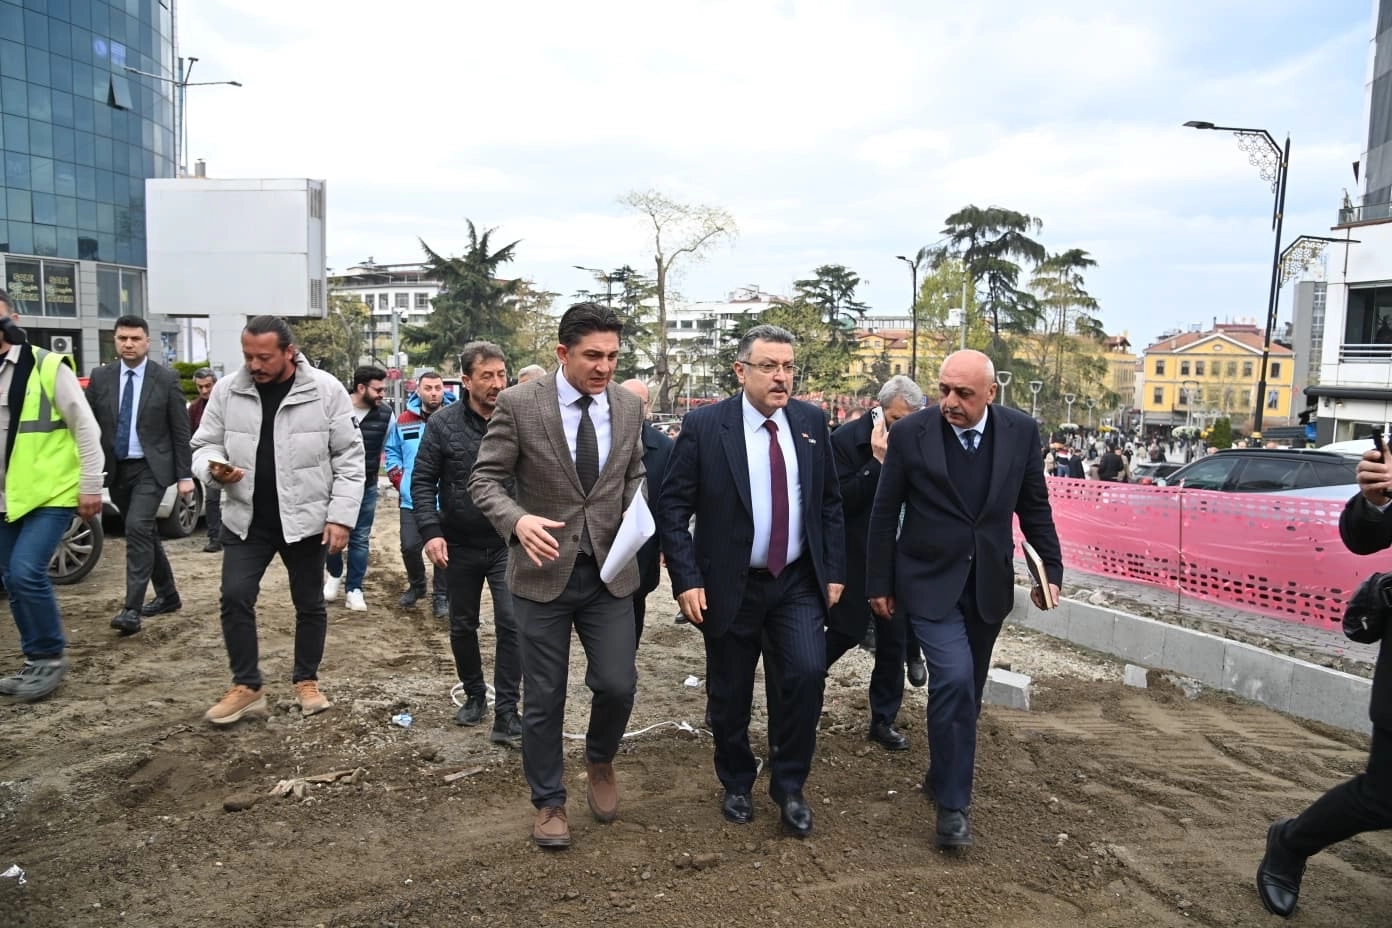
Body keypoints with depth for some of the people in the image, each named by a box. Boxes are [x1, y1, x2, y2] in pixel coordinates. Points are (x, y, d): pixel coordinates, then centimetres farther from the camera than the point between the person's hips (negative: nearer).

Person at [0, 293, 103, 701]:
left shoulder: (47, 366, -8)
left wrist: (90, 486, -10)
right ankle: (37, 662, 24)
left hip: (51, 493, -6)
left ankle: (50, 657, 2)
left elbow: (86, 428, -8)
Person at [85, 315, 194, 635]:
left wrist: (185, 475, -5)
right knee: (144, 533, 14)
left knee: (138, 528, -19)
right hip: (115, 469, 4)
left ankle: (132, 609, -17)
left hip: (151, 467, -4)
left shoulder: (166, 379, -5)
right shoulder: (100, 377, 3)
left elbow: (180, 431, -3)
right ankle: (167, 596, 29)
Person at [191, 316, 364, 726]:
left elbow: (349, 457, -7)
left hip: (305, 519, -2)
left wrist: (341, 516, -13)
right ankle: (246, 687, 15)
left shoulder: (325, 390, -9)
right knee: (235, 598, -1)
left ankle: (306, 681, 27)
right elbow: (205, 444, 8)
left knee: (309, 603, 9)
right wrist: (214, 466, -17)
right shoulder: (227, 390, -1)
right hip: (245, 519, 2)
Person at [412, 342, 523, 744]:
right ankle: (474, 695, 36)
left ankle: (505, 713, 1)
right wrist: (431, 531, -14)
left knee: (511, 623, -9)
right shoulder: (443, 423, -6)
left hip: (507, 544, -1)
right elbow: (422, 481, -3)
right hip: (460, 544, 2)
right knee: (462, 626, 15)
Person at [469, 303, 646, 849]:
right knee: (544, 698, 8)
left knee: (617, 685, 0)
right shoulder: (519, 404, -10)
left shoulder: (628, 406, 2)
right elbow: (485, 479, -8)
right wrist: (518, 520, -27)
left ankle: (600, 762, 34)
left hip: (609, 570, 3)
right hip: (543, 571, -2)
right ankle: (549, 802, 30)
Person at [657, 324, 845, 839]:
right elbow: (671, 507, -8)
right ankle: (737, 785, 36)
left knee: (807, 673, -13)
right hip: (729, 585, -2)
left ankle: (789, 786, 11)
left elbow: (830, 502, 9)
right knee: (730, 694, 9)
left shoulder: (811, 421, 2)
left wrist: (833, 570, 5)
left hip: (798, 583, 2)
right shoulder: (703, 425, -9)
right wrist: (687, 580, -13)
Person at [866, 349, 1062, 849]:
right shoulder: (910, 433, -12)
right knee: (954, 680, -16)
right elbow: (885, 514, -5)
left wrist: (1051, 568, 5)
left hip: (988, 583, 4)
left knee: (967, 689, 15)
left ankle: (941, 776, 38)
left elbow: (1034, 506, 7)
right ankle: (952, 802, -1)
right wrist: (879, 584, -2)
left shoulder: (1021, 431, -4)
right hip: (930, 582, -3)